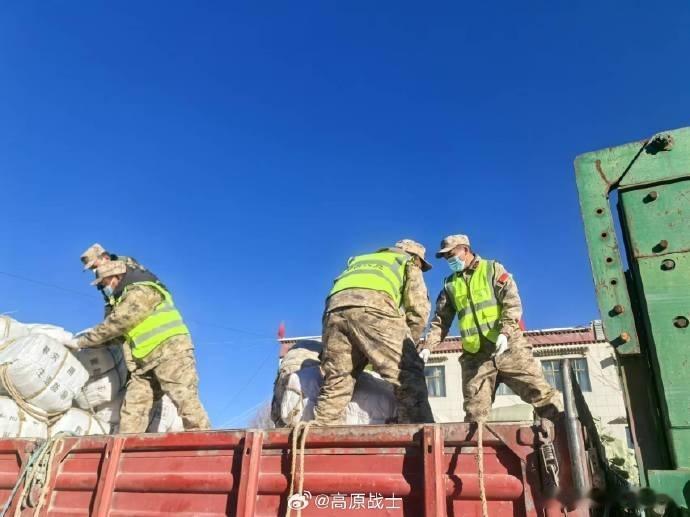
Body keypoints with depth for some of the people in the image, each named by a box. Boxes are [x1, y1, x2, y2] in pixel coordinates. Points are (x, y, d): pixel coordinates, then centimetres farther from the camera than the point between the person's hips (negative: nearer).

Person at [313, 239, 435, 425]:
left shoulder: (360, 261, 45)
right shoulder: (409, 264, 31)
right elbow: (418, 310, 17)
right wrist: (406, 346, 27)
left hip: (335, 308, 5)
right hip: (372, 306, -5)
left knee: (335, 385, 11)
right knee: (408, 375, -3)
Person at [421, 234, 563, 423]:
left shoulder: (493, 269, 7)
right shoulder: (450, 285, 18)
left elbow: (513, 302, -4)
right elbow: (441, 319, 16)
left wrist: (505, 332, -19)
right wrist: (428, 346, 2)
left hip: (509, 347, -3)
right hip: (475, 355, 3)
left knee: (541, 393, -7)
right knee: (475, 414, 0)